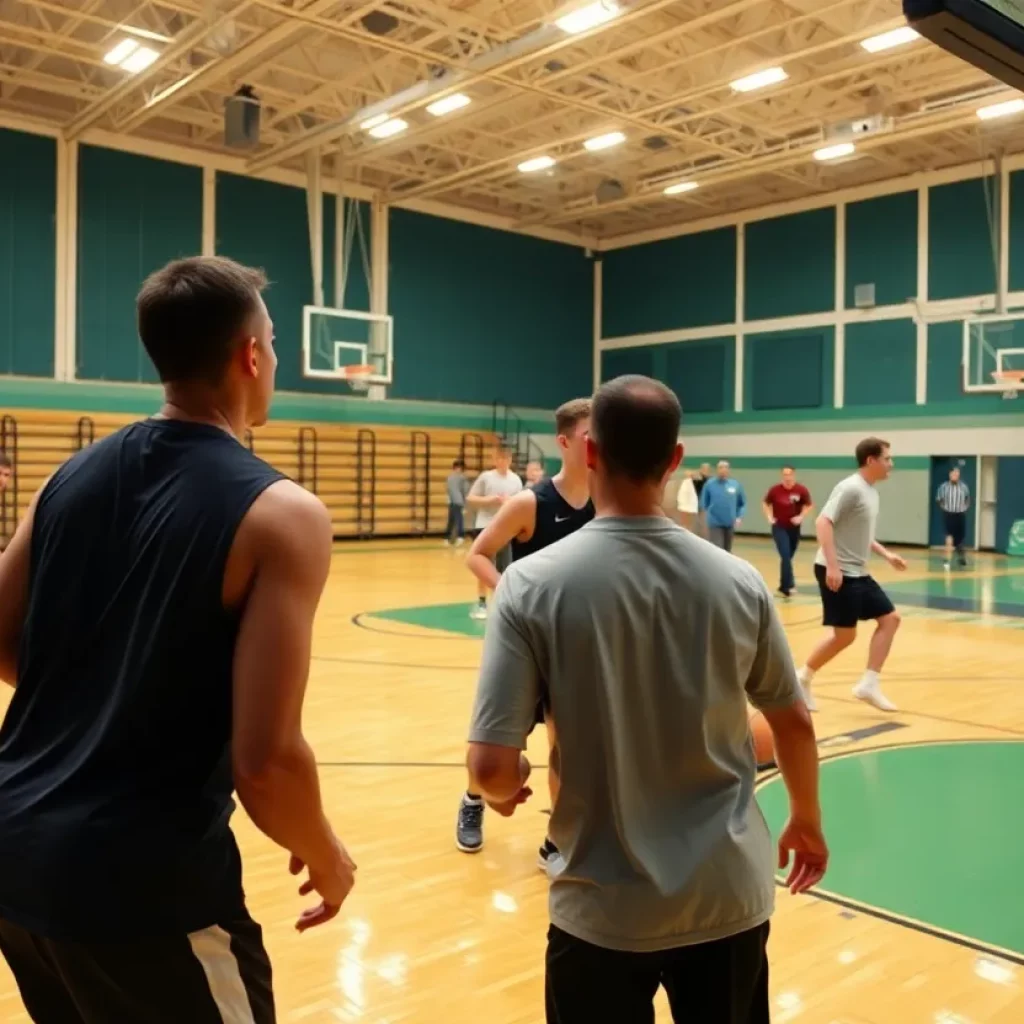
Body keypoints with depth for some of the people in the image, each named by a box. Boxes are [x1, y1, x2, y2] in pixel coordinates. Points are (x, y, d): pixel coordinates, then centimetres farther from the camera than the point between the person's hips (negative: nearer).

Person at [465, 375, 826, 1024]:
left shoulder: (533, 584, -17)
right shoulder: (737, 581, -8)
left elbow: (492, 767, -18)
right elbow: (794, 724, 4)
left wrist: (507, 788, 5)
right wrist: (807, 821, 23)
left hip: (606, 910, -2)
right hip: (729, 897, 3)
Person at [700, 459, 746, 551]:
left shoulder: (736, 484, 0)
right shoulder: (709, 484, -7)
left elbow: (743, 503, 10)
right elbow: (704, 503, 4)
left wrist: (739, 517, -1)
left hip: (730, 523, 3)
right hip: (715, 523, -3)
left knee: (727, 550, 16)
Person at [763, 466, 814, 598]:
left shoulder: (801, 490, -8)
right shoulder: (774, 490, -7)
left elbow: (809, 506, 1)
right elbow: (766, 504, 9)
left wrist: (801, 517, -15)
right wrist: (769, 517, -5)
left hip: (794, 528, 2)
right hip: (779, 528, -2)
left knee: (788, 557, 14)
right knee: (785, 556, -14)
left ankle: (784, 585, 28)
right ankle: (789, 585, -13)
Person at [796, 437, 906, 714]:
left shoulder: (871, 491, 14)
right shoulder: (850, 488, -15)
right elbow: (823, 522, -24)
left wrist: (886, 554, 17)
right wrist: (832, 565, -29)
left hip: (858, 573, 10)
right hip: (838, 572, -10)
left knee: (890, 619, 6)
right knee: (844, 635, -5)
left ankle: (869, 684, 8)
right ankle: (802, 678, 12)